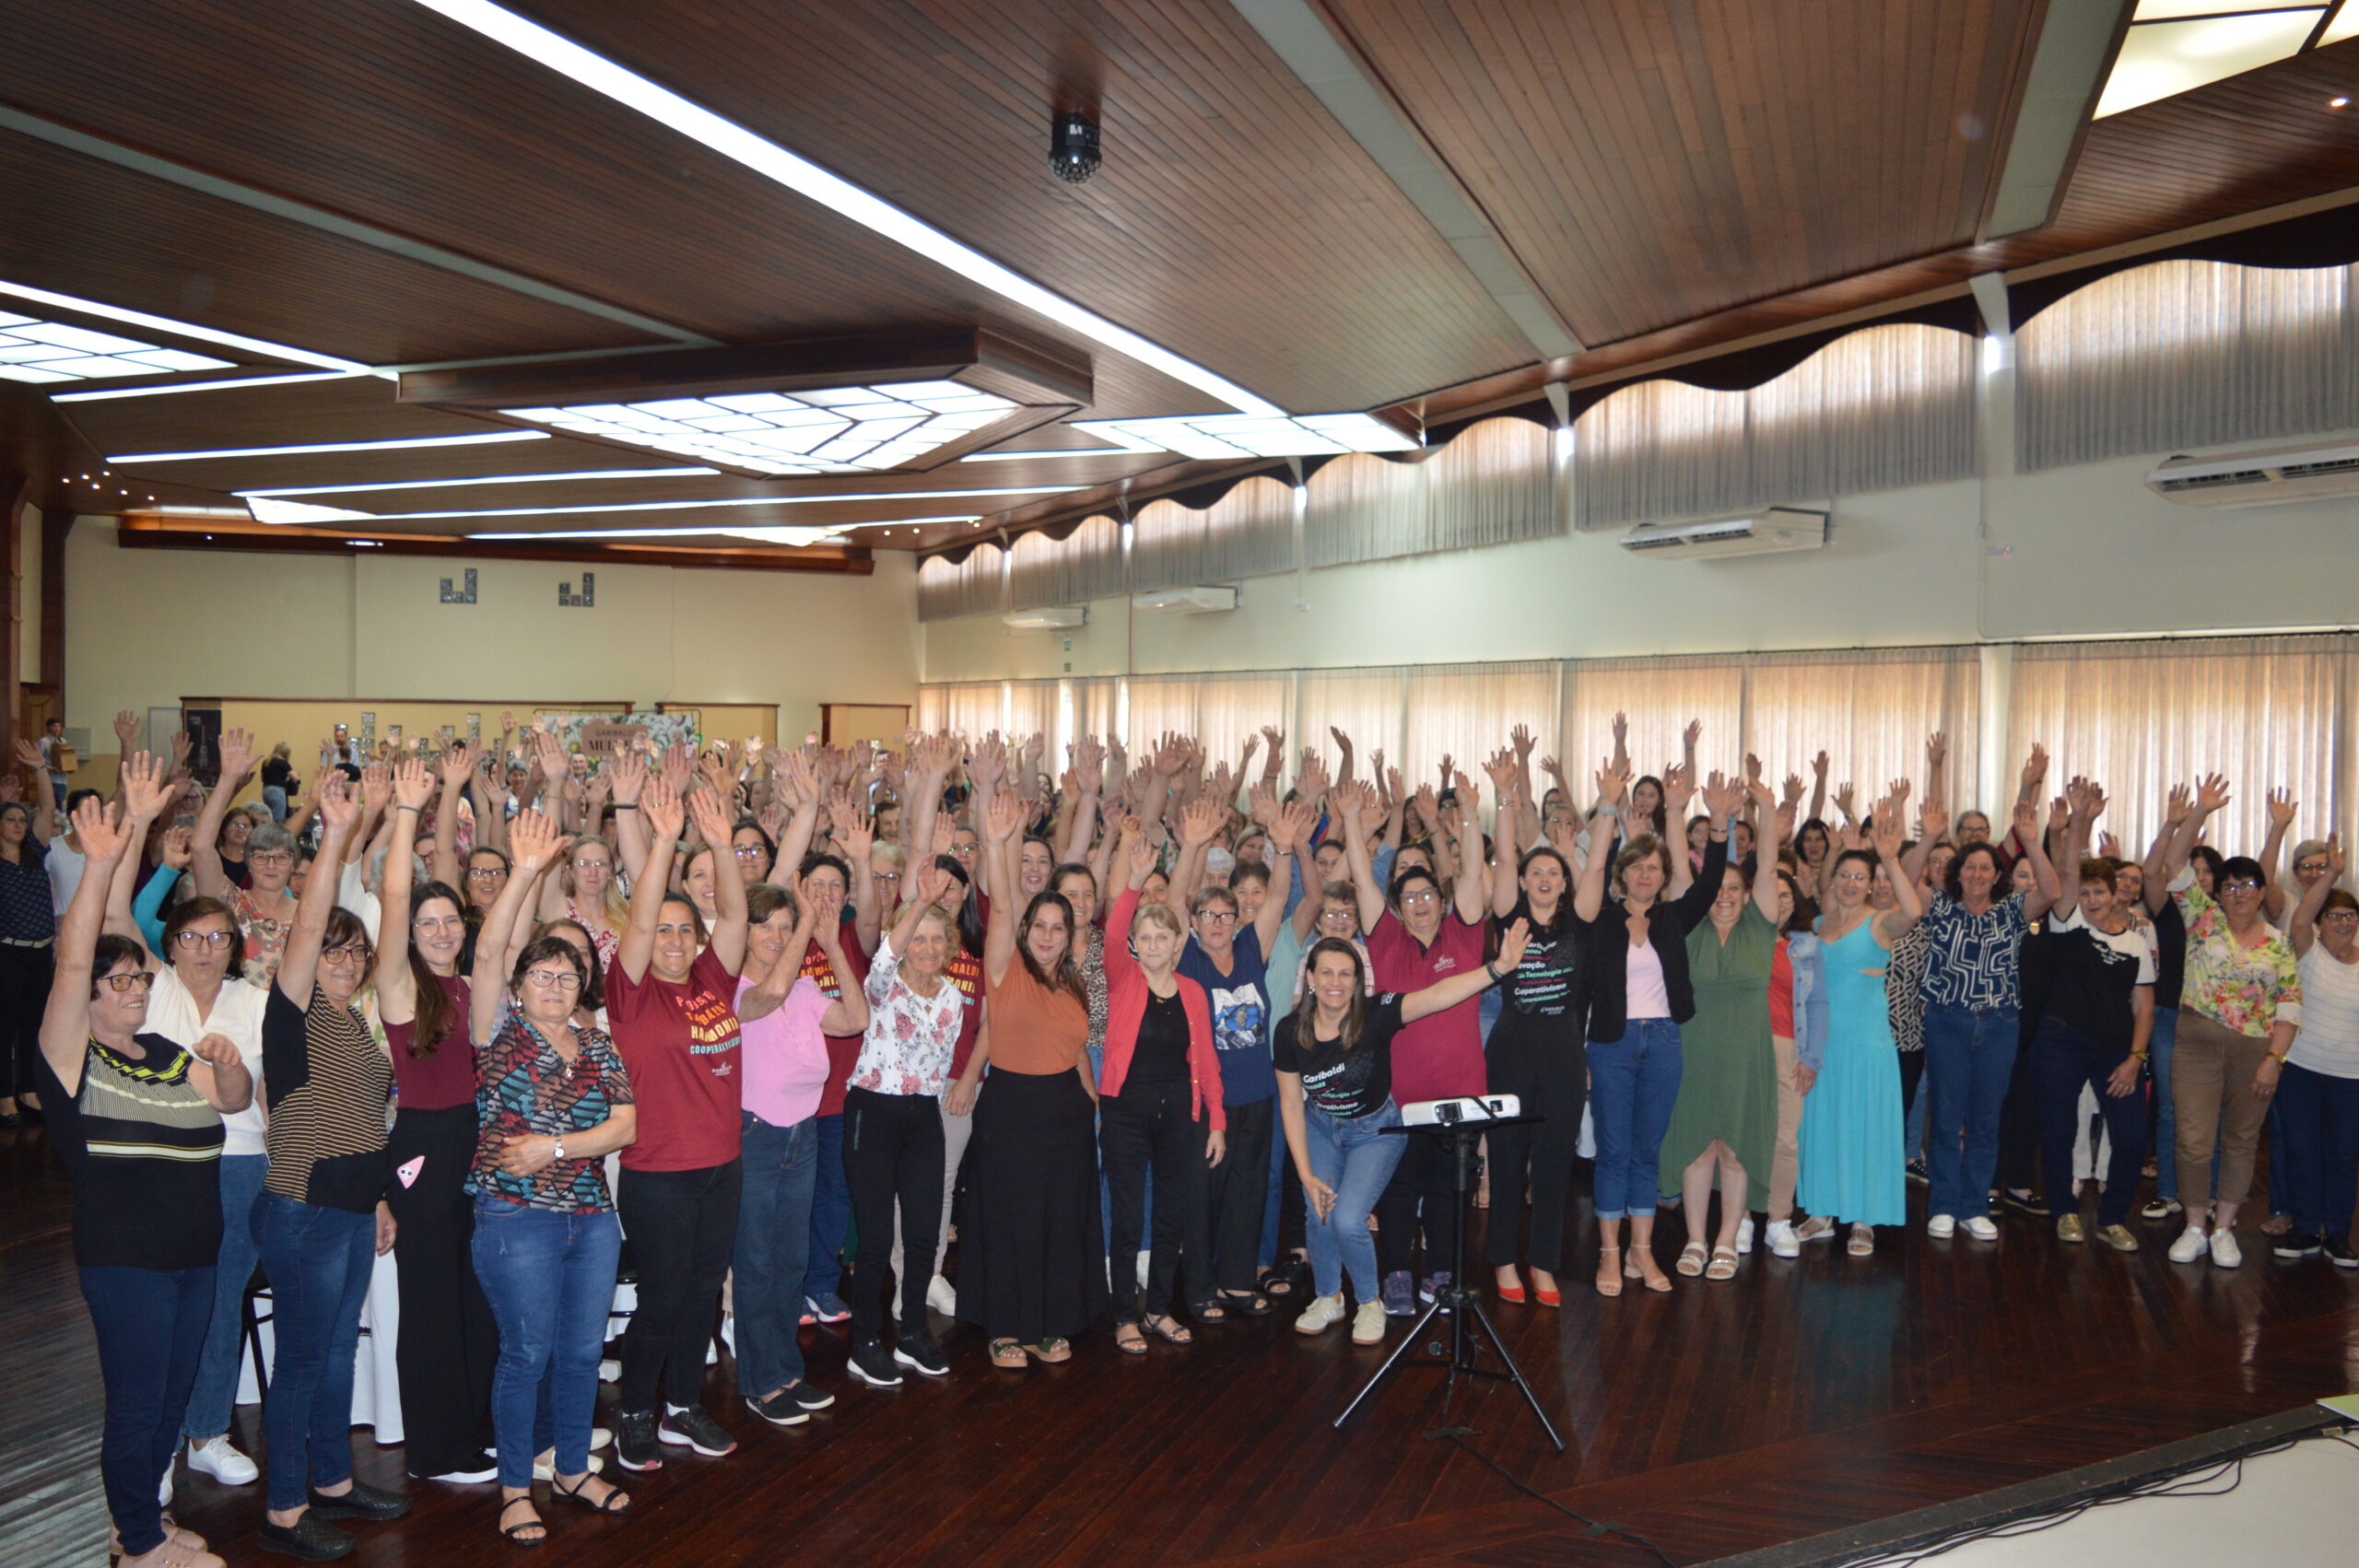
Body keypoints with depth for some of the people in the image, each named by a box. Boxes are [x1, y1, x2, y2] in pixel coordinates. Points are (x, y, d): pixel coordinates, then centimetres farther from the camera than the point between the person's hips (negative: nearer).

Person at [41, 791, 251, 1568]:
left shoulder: (173, 1056, 13)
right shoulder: (74, 1057, -7)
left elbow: (235, 1099, 10)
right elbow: (71, 963, -19)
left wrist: (226, 1062, -14)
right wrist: (100, 866, -27)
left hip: (195, 1253, 7)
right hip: (124, 1260, -7)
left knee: (173, 1396, 16)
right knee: (137, 1401, 2)